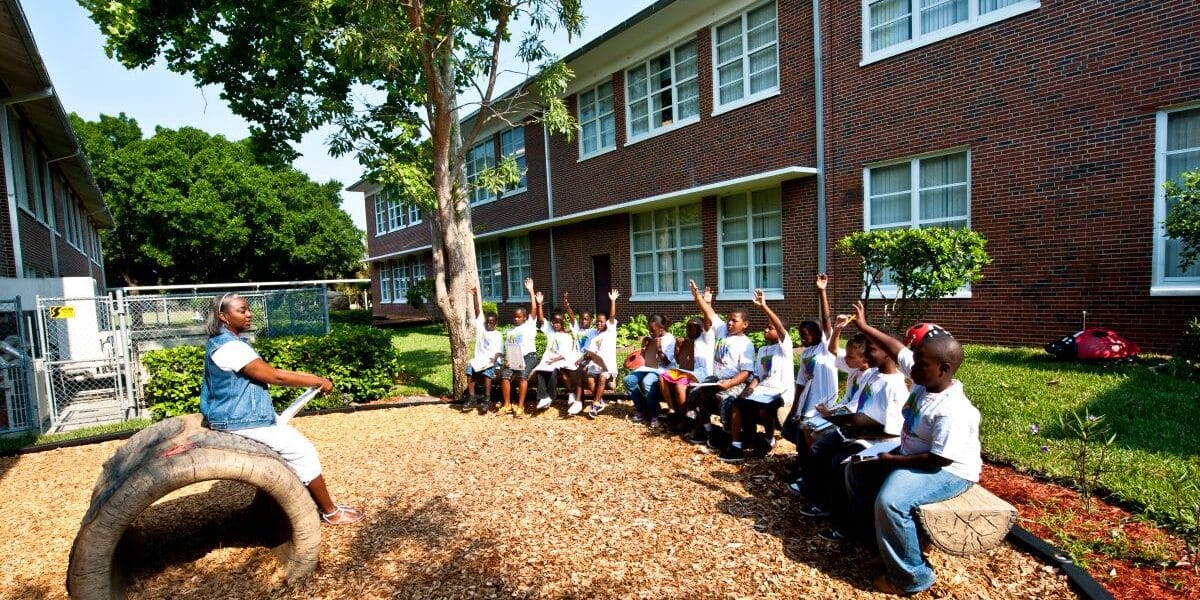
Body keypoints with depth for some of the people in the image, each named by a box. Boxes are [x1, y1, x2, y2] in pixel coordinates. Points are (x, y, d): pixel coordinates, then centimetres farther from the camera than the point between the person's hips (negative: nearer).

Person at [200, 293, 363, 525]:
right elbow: (274, 376, -23)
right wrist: (318, 382, -15)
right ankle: (331, 512, 4)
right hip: (241, 421, -10)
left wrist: (312, 377, 6)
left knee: (296, 443, 14)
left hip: (239, 416, 10)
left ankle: (318, 504, 19)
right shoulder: (230, 347, -22)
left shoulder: (225, 342, 11)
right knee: (302, 450, -6)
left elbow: (268, 372, 13)